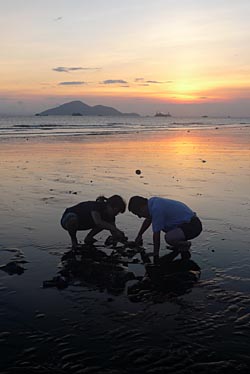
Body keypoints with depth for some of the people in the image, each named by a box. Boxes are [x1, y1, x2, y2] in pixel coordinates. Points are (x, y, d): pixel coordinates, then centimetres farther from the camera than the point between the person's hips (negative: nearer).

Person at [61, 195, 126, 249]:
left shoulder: (109, 215, -11)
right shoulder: (96, 206, -33)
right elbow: (98, 222, -50)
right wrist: (114, 229, -50)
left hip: (82, 224, 7)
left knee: (105, 223, -9)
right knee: (73, 220, -43)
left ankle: (88, 238, 2)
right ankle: (73, 239, -14)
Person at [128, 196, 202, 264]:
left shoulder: (156, 209, -24)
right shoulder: (152, 201, 5)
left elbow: (156, 235, -17)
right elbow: (148, 220, 25)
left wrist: (155, 256, -7)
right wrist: (139, 235, 35)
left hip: (193, 226, -10)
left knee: (168, 237, -31)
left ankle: (186, 245, -1)